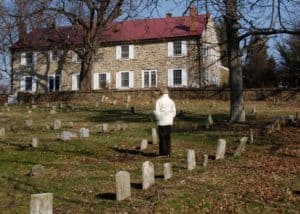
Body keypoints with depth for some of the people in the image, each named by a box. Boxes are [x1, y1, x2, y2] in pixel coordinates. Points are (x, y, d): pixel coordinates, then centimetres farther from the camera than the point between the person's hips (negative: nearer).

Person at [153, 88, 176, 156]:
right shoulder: (171, 101, 7)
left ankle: (163, 152, 2)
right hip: (169, 122, 4)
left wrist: (158, 119, 3)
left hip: (162, 122, -4)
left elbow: (156, 112, -11)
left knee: (162, 137, 1)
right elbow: (174, 112, 7)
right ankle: (168, 152, 10)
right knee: (168, 137, 10)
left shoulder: (159, 101, -6)